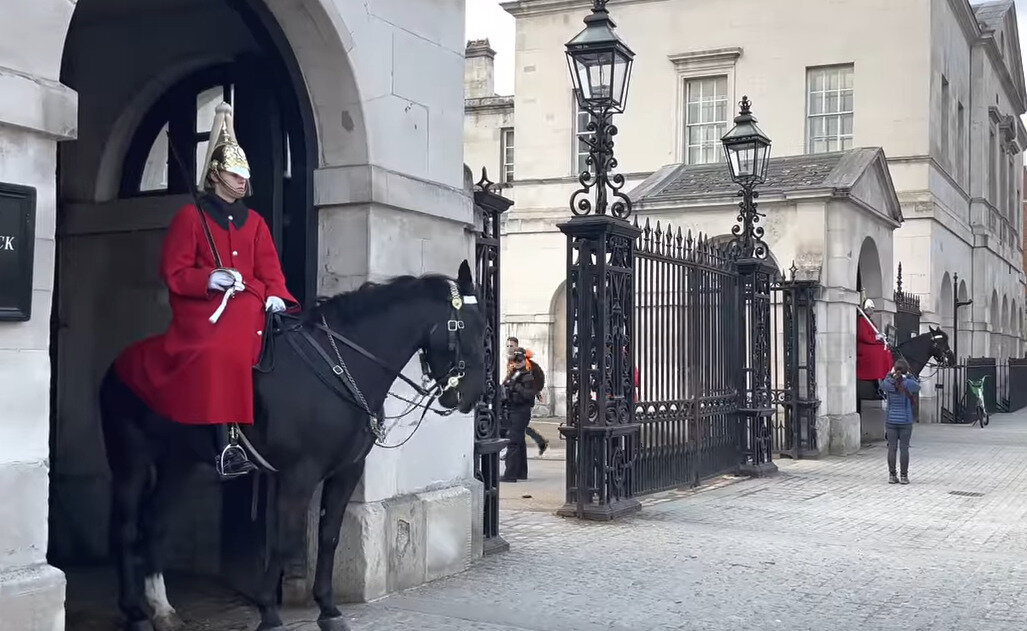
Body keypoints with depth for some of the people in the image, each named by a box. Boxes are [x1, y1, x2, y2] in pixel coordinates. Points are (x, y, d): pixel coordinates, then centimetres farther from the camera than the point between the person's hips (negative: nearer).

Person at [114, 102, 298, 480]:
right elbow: (174, 272, -1)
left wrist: (275, 295, -12)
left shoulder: (254, 221, 19)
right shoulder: (191, 216, 5)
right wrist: (210, 278, -18)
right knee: (221, 349, -34)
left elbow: (269, 268, 10)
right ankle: (226, 444, -35)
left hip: (248, 301, 5)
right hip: (203, 307, -5)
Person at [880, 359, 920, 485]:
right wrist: (909, 375, 19)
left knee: (892, 448, 5)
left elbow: (882, 385, 18)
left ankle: (892, 476, 7)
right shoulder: (909, 384, -10)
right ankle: (904, 476, 5)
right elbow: (918, 387, 13)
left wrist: (890, 374, 25)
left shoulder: (888, 383, -7)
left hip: (891, 421, 1)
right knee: (904, 448, 3)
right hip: (905, 421, -1)